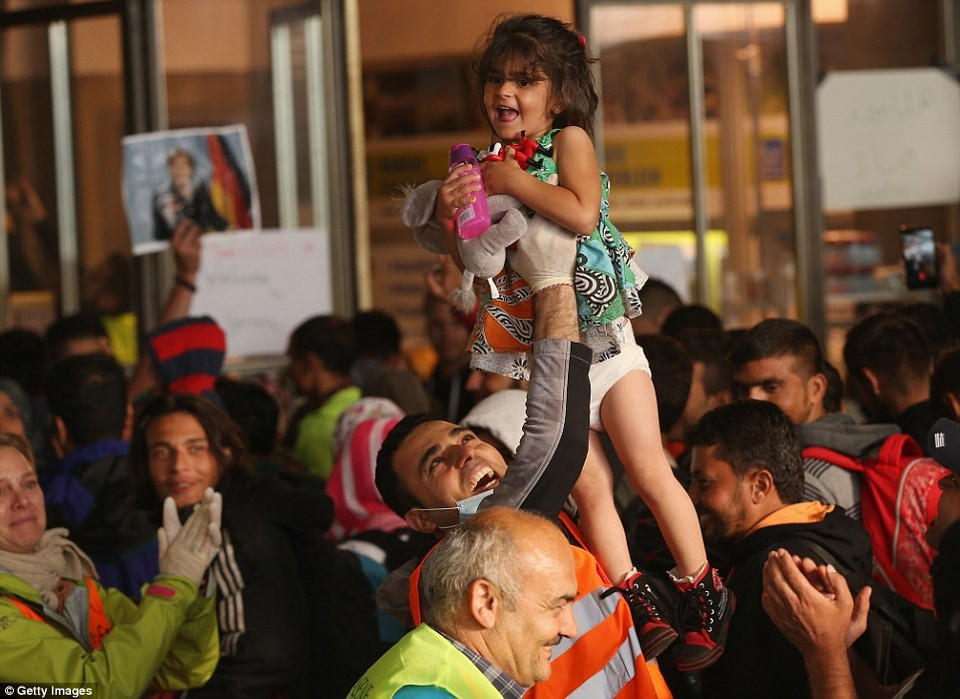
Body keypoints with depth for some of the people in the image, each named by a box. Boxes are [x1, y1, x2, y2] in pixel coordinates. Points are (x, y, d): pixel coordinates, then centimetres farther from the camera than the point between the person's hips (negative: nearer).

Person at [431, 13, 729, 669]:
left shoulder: (568, 140, -5)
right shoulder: (489, 166, 8)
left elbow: (582, 214, -22)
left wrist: (515, 182, -20)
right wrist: (448, 214, -11)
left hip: (601, 338, -4)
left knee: (649, 469, -6)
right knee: (590, 490, 1)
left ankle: (704, 595, 3)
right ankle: (638, 605, 6)